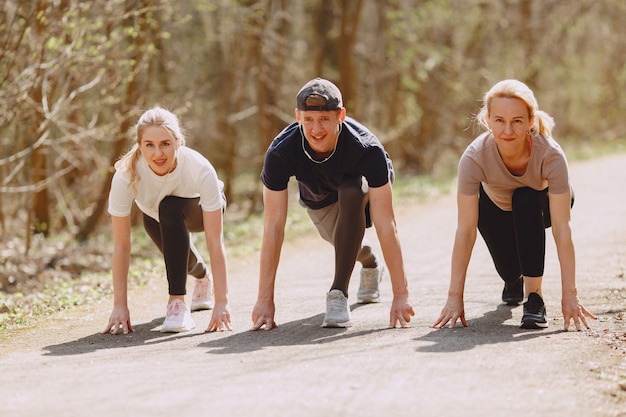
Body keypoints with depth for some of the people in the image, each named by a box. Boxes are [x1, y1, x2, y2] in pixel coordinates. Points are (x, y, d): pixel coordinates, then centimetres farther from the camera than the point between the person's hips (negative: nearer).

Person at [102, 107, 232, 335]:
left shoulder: (201, 170, -39)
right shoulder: (126, 175, -36)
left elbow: (215, 241, -37)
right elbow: (121, 245, -30)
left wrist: (222, 302, -41)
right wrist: (120, 305, -32)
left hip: (198, 210, -3)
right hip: (155, 215, 3)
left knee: (170, 208, -33)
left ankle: (178, 303, -27)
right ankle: (203, 278, 33)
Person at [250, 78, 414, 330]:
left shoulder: (366, 149, -41)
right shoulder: (280, 153, -37)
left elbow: (385, 225, -41)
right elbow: (273, 227, -35)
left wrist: (401, 295, -44)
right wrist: (265, 299, -36)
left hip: (361, 188, -3)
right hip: (317, 200, 3)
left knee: (350, 194, -33)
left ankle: (339, 294, -25)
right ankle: (369, 263, 48)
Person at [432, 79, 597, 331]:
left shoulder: (550, 155, -37)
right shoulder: (474, 157, -35)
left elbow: (562, 229, -37)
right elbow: (465, 230, -33)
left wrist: (570, 295, -40)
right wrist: (455, 297, -35)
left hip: (540, 205, -2)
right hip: (497, 207, 2)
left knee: (525, 199, -34)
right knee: (509, 271, -16)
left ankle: (534, 298, -27)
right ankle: (514, 279, 25)